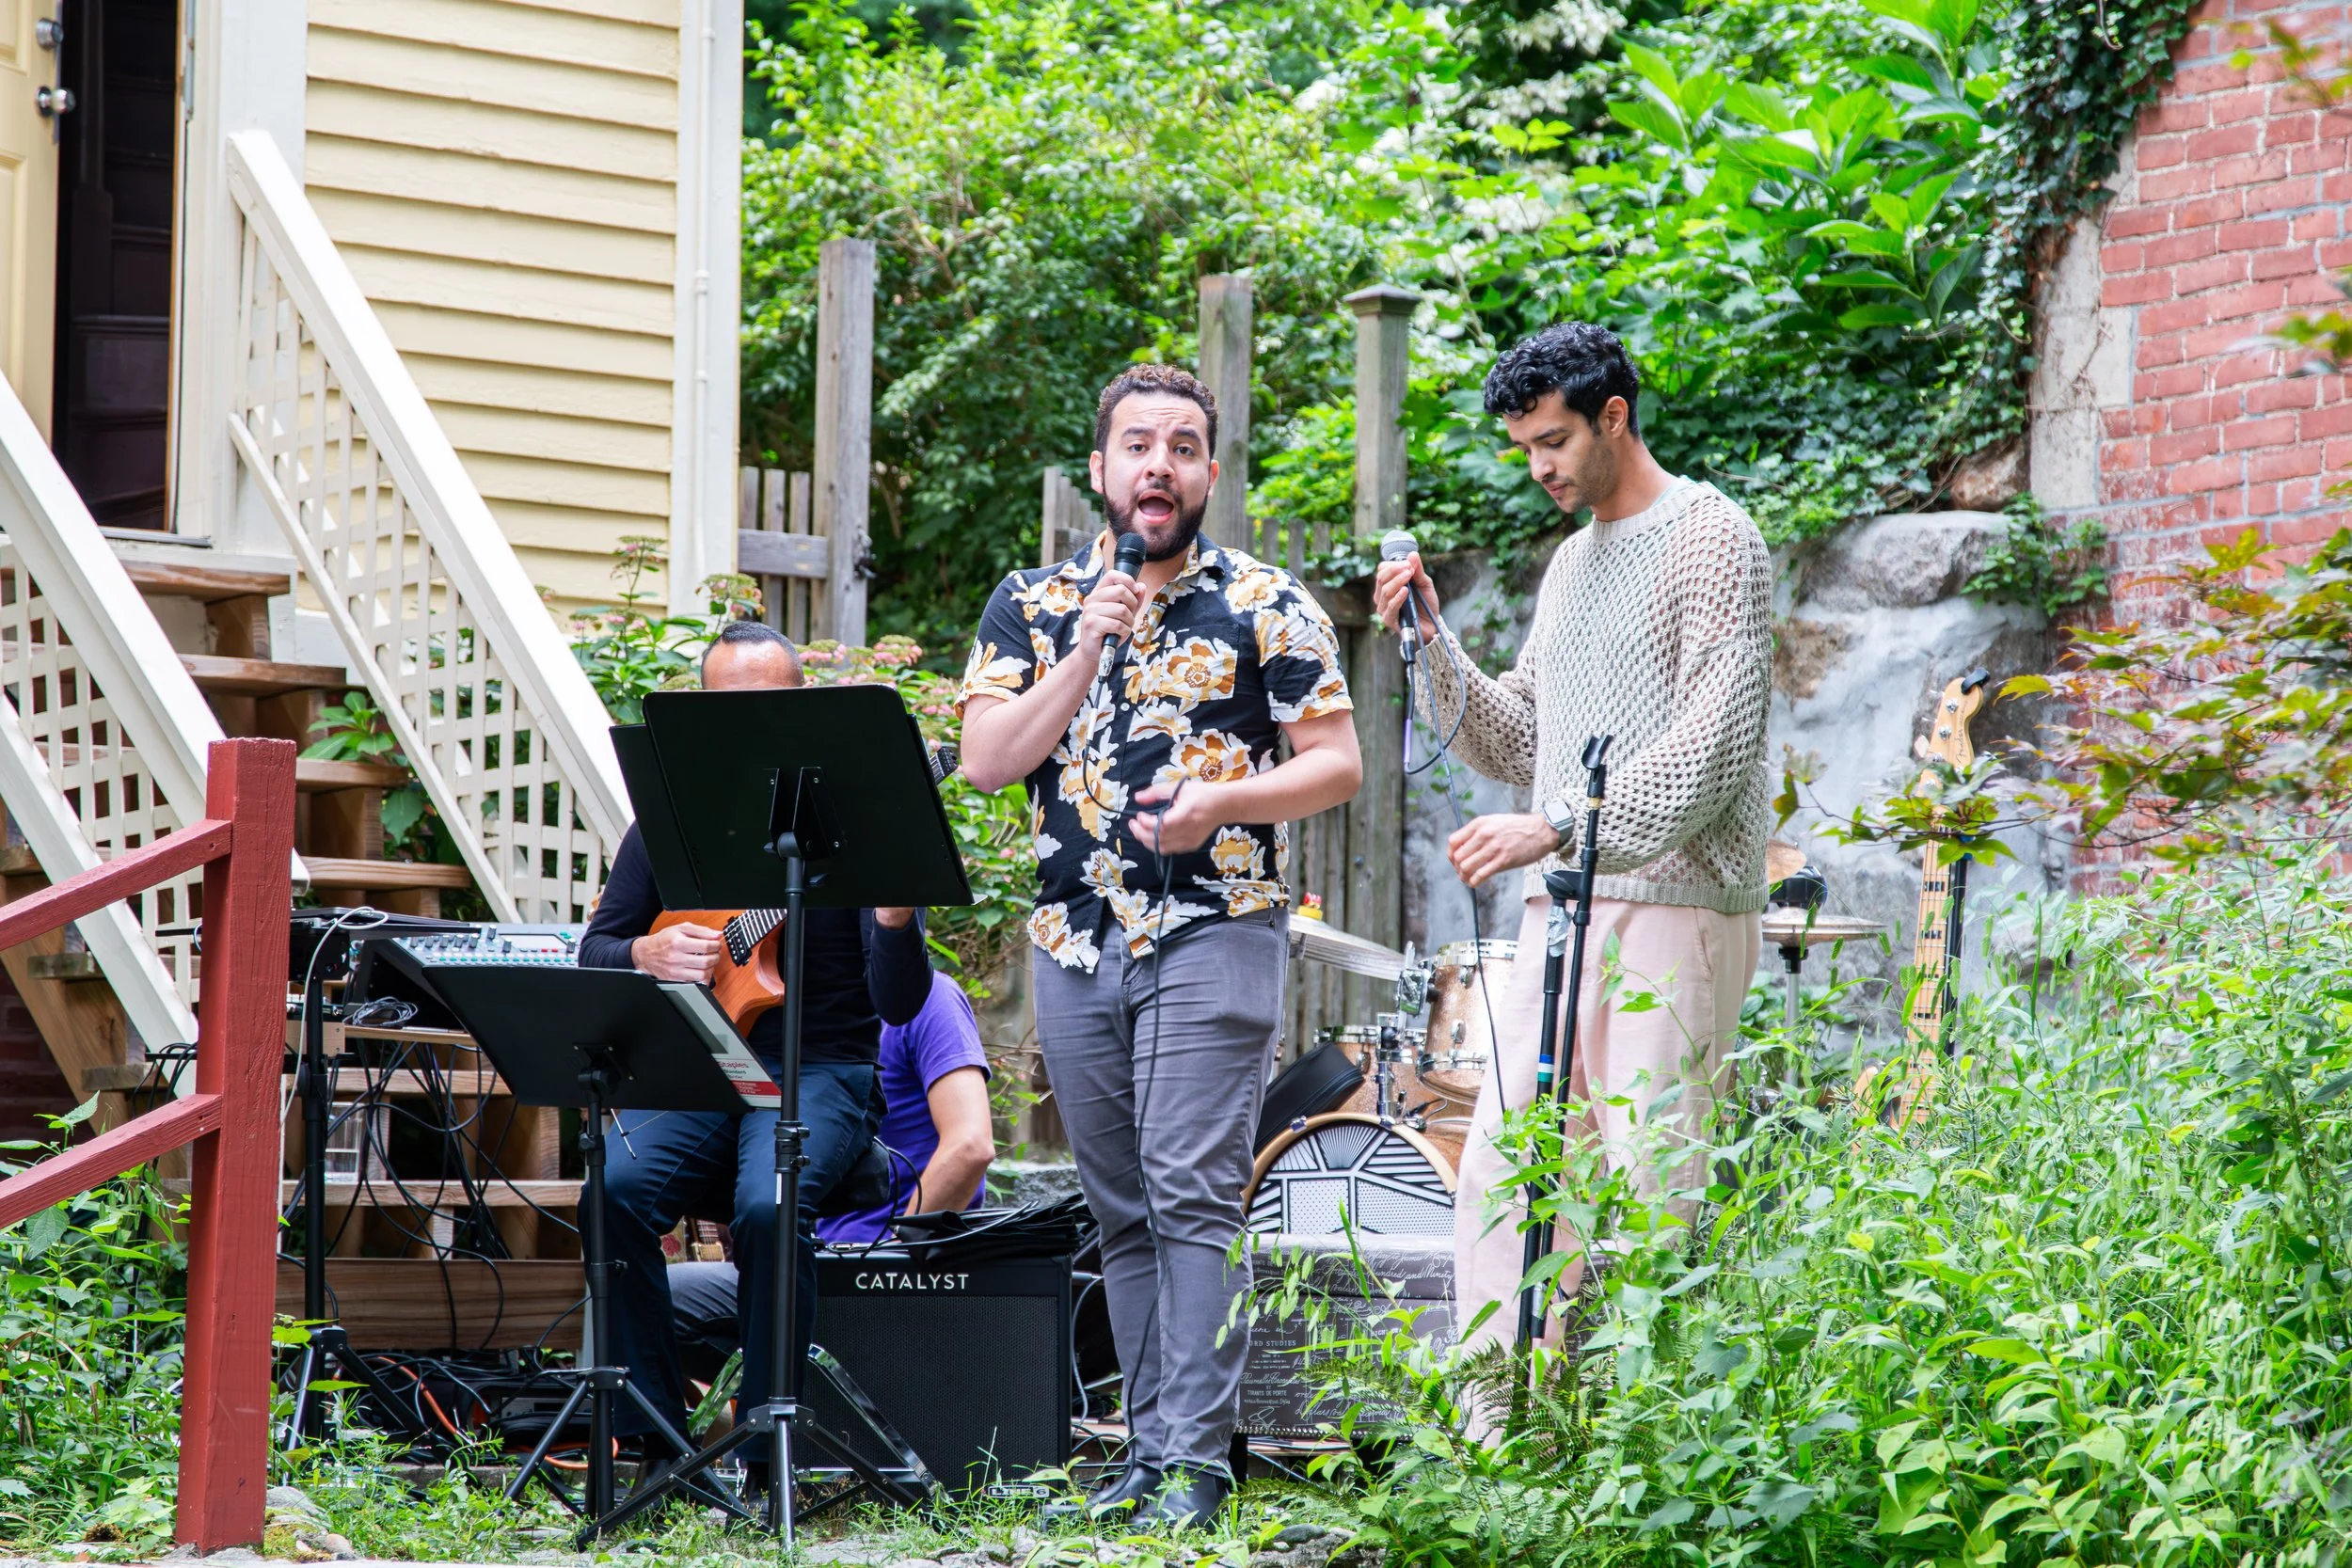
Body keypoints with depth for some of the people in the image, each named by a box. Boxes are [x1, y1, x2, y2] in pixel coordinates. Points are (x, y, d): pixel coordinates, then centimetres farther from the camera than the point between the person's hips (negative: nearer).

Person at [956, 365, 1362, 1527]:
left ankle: (1195, 1460, -13)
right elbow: (985, 761, 0)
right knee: (1121, 1209, 8)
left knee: (1192, 1194, -13)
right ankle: (1146, 1446, 13)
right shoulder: (1032, 605, 11)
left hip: (1214, 928, -4)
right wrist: (1086, 652, -10)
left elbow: (1337, 763, 0)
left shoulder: (1266, 606, 2)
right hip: (1075, 938, 4)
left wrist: (1223, 800, -16)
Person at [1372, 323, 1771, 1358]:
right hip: (1561, 913, 8)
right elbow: (1517, 743, 23)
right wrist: (1431, 643, 9)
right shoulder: (1571, 563, 22)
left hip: (1673, 909, -8)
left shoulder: (1710, 537, -4)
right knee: (1498, 1179, 1)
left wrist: (1557, 828, -19)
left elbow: (1716, 740, -14)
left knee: (1654, 1193, -11)